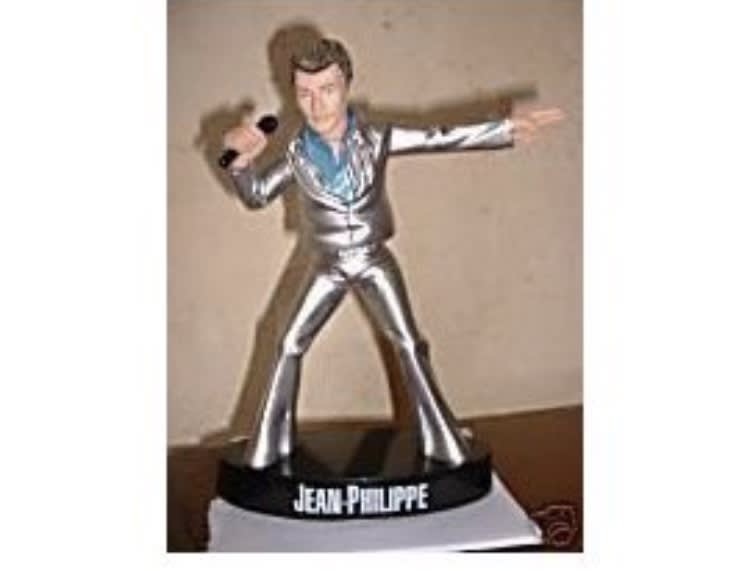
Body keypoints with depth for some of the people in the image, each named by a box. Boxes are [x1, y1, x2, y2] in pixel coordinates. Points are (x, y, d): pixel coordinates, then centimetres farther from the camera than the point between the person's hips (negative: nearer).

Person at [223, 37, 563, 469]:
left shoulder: (376, 138, -13)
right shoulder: (298, 155, -9)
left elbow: (442, 139, -10)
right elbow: (255, 195, 3)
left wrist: (510, 126, -14)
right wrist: (242, 158, -18)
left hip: (375, 263, -1)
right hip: (328, 268, 1)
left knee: (410, 345, -1)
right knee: (290, 347, 0)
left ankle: (440, 440, 11)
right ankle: (271, 443, 14)